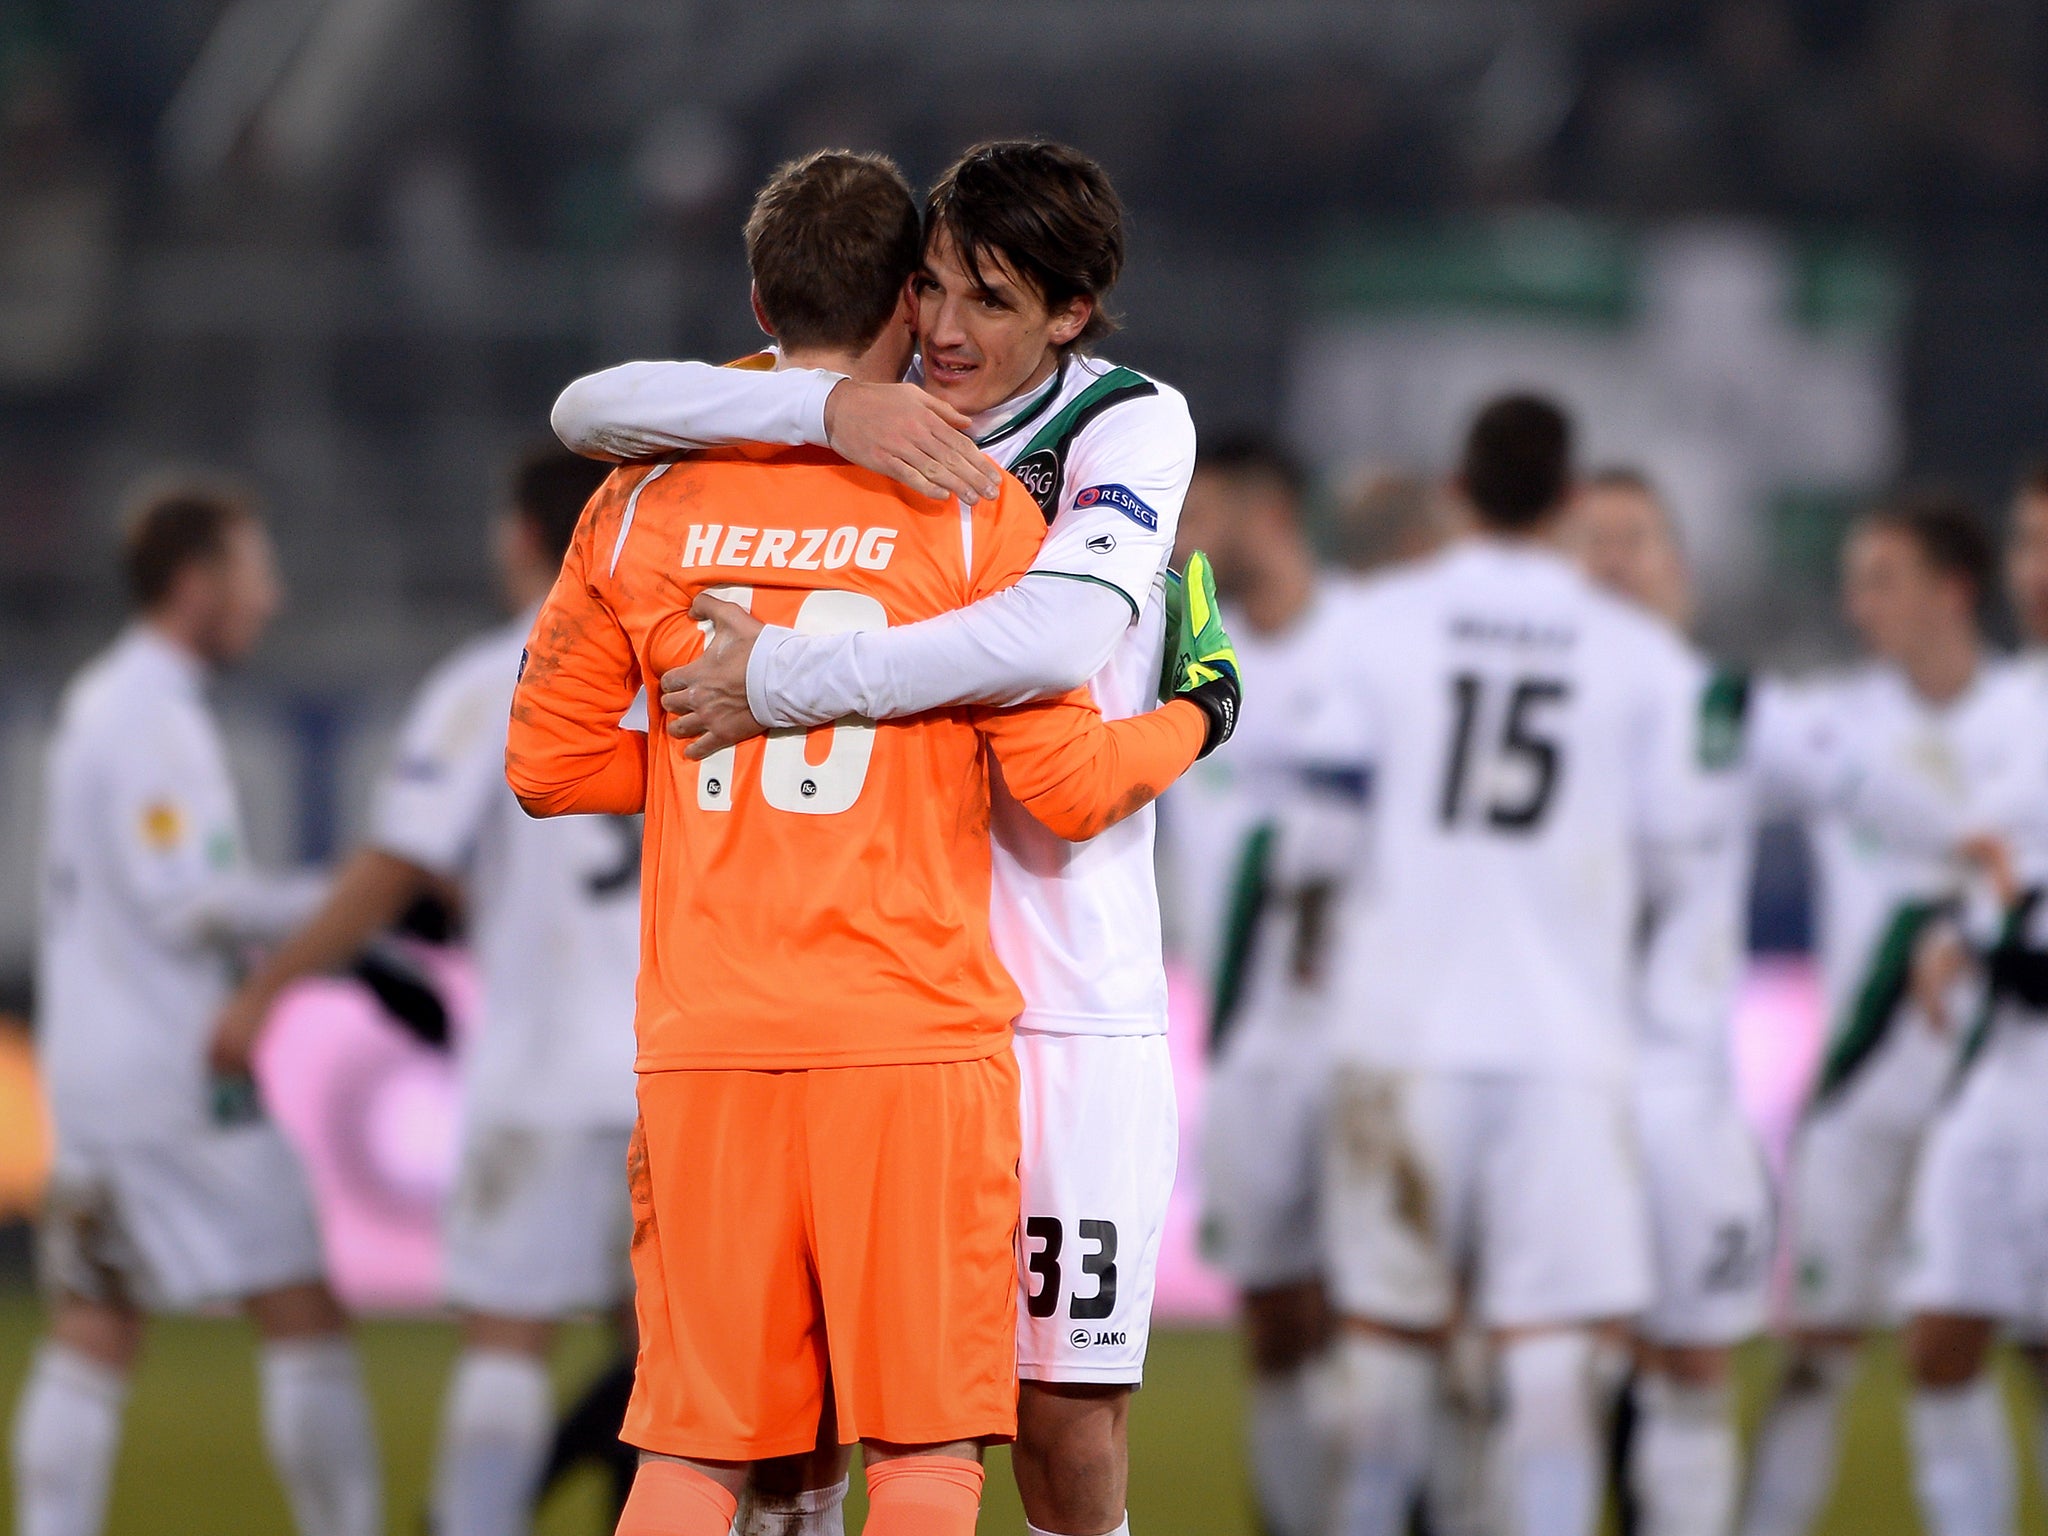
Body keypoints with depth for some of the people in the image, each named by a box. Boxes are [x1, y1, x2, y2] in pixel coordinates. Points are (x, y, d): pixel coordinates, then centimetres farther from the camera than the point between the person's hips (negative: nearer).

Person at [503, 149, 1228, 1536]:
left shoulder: (647, 511, 6)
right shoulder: (972, 512, -3)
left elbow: (547, 766, 11)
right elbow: (1066, 786, -3)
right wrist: (1196, 718, 16)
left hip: (706, 1056, 3)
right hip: (915, 1048, -3)